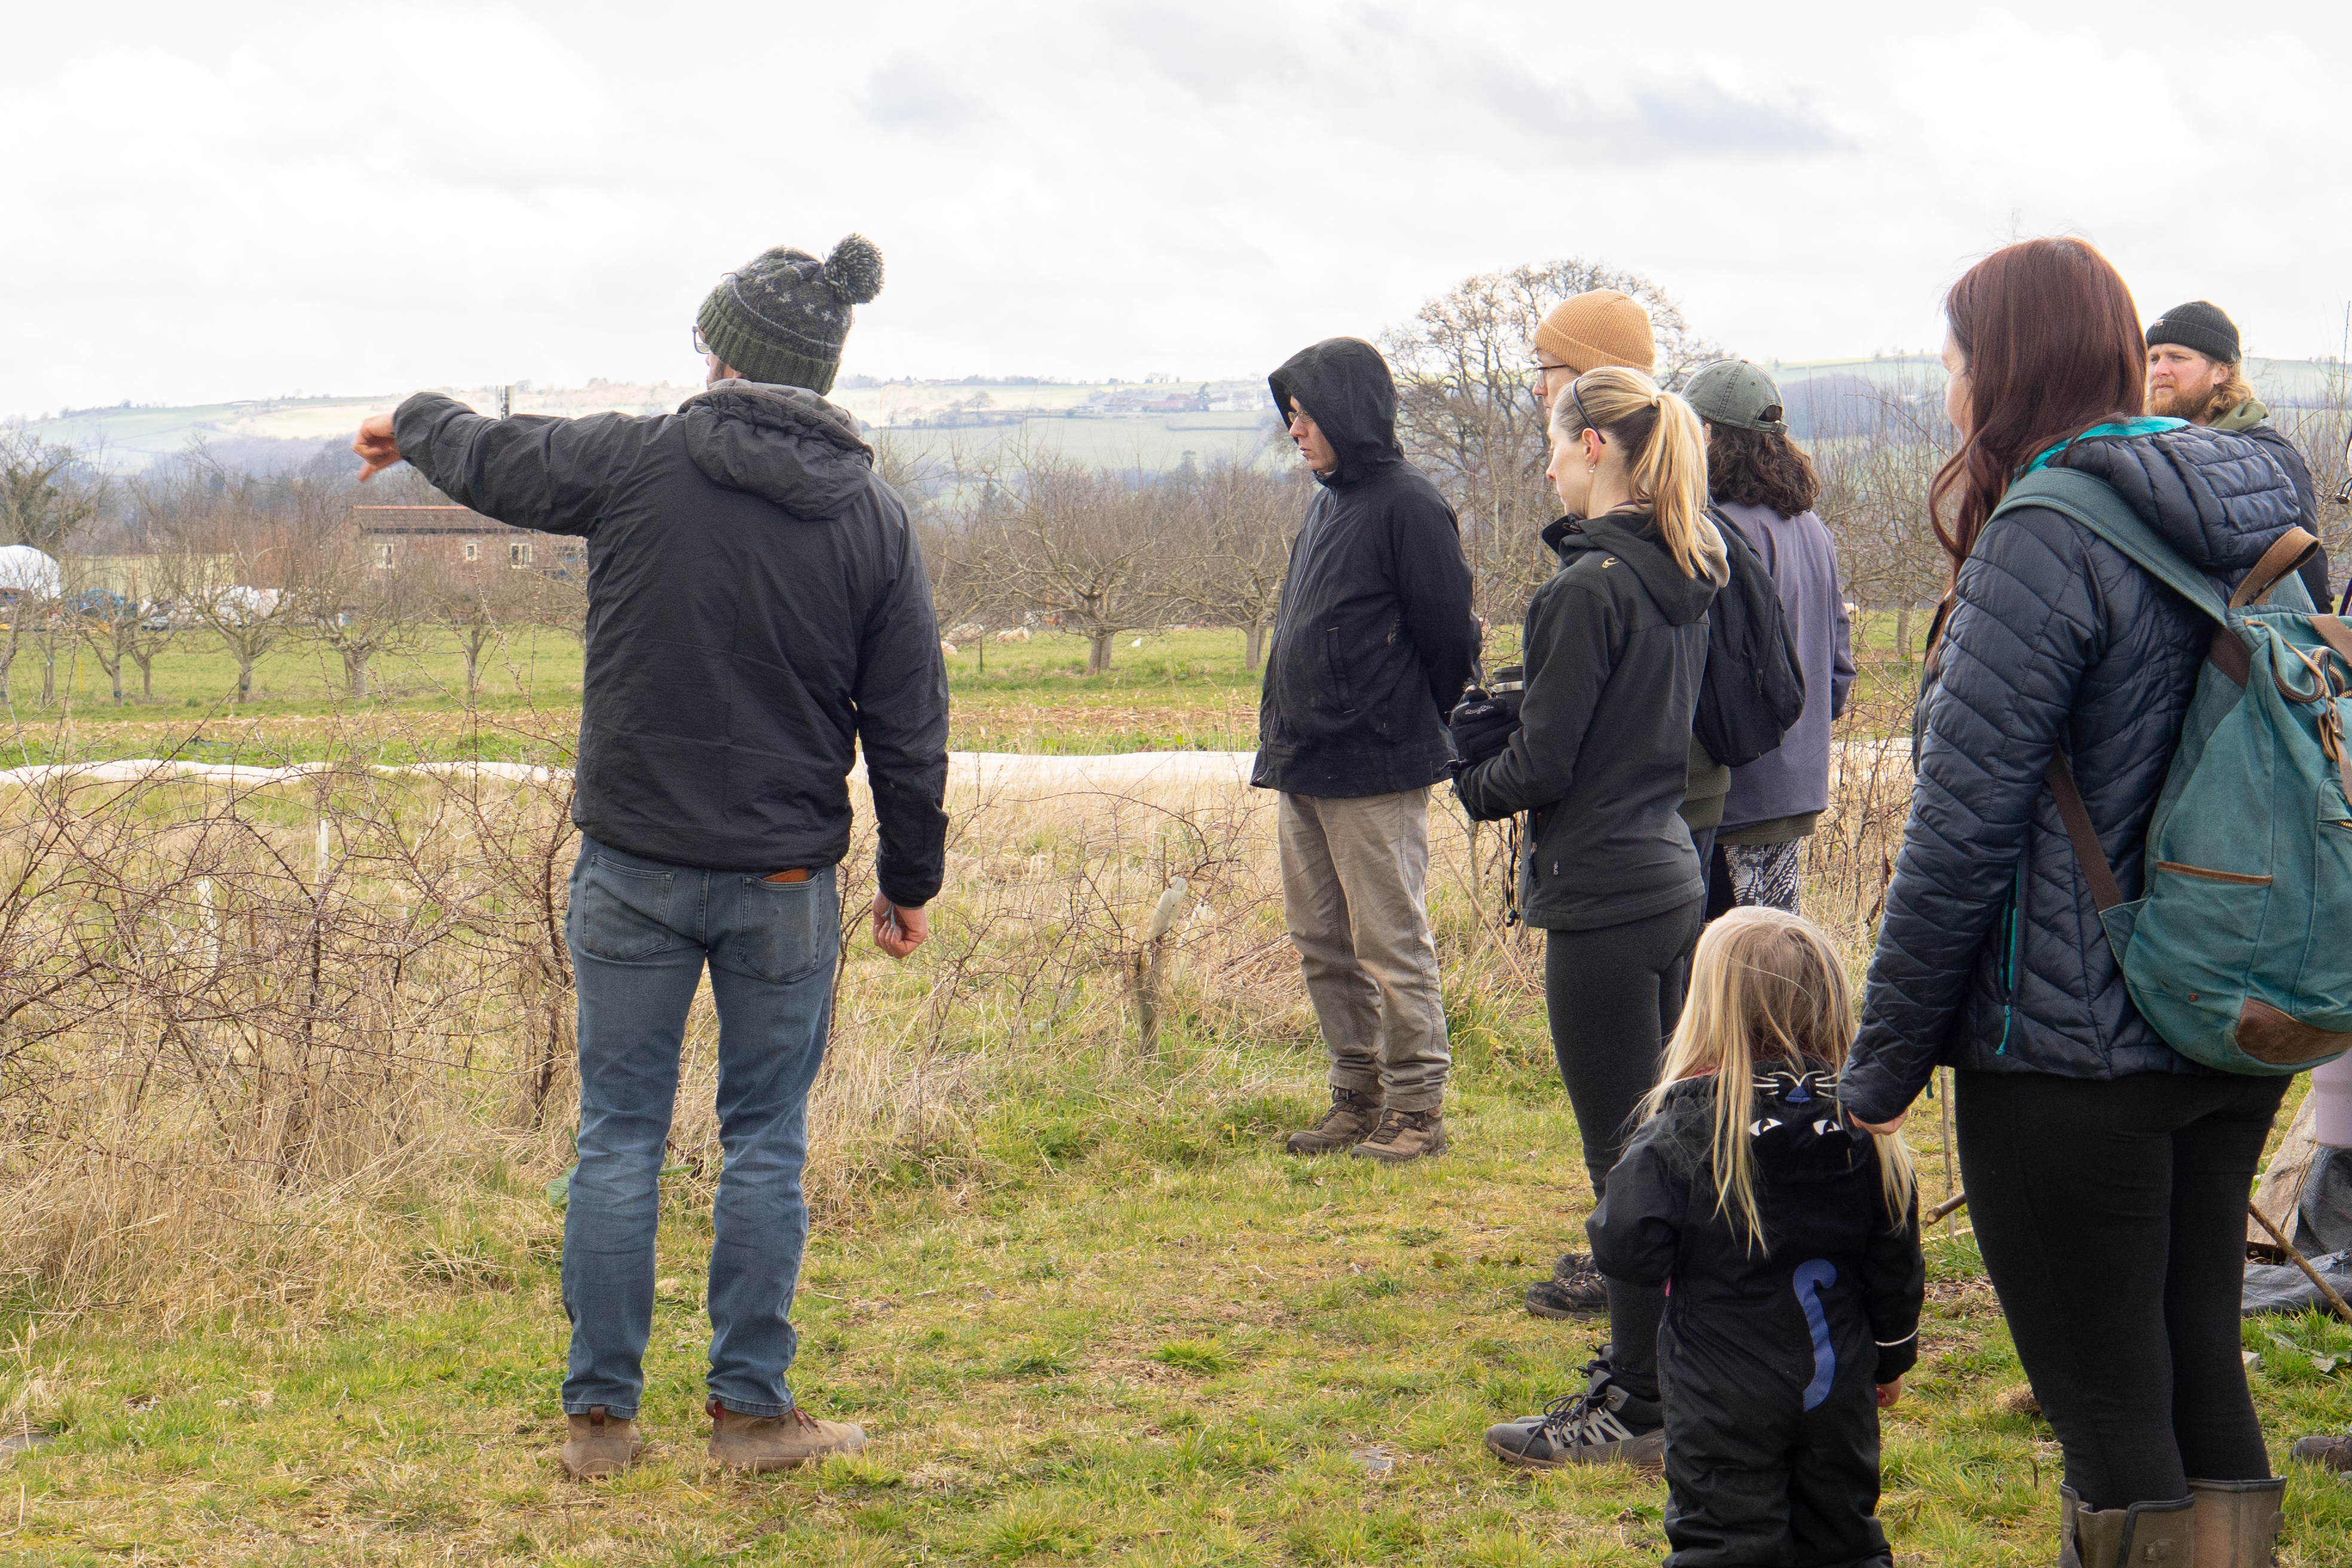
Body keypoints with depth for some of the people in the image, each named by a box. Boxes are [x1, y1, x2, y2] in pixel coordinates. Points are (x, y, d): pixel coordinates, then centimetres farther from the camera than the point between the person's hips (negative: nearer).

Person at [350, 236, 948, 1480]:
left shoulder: (634, 464, -6)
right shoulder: (872, 519, -2)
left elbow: (489, 459, 12)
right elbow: (908, 730, 2)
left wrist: (410, 423, 35)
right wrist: (909, 884, 13)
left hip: (632, 873, 0)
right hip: (786, 884, 1)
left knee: (619, 1136, 8)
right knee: (766, 1140, 10)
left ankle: (600, 1415, 11)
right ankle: (750, 1409, 12)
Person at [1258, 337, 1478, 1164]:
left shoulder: (1408, 505, -12)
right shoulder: (1327, 502, 15)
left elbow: (1448, 636, -11)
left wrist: (1410, 732, 1)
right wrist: (1285, 741, 17)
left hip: (1376, 774, -9)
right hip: (1302, 768, 9)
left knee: (1390, 944, -3)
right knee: (1321, 943, 13)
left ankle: (1418, 1109, 5)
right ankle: (1358, 1096, 22)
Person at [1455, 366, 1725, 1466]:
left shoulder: (1589, 586, -18)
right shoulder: (1683, 578, 9)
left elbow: (1544, 762, -16)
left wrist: (1472, 784, 3)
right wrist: (1505, 728, 14)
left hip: (1604, 895, -9)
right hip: (1671, 873, 9)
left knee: (1625, 1154, -3)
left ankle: (1642, 1408, 4)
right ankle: (1662, 1362, 27)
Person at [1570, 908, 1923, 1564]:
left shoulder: (1687, 1124, -16)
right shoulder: (1862, 1124, -4)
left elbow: (1627, 1247, -17)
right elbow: (1896, 1264, 5)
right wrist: (1891, 1357, 20)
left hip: (1726, 1395, -4)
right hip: (1839, 1387, 4)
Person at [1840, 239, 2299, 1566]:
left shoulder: (2047, 543, -16)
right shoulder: (2247, 519, 8)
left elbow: (1962, 831, -17)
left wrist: (1885, 1060, -9)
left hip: (2071, 1050, -8)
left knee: (2110, 1418, 0)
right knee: (2205, 1383, 15)